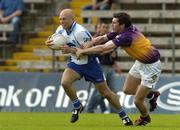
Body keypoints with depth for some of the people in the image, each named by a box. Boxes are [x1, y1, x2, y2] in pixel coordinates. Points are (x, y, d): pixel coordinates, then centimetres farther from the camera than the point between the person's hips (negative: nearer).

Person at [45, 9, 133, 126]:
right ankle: (77, 106, 3)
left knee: (105, 92, 1)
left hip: (89, 62, -6)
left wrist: (71, 50, -36)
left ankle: (124, 116, 17)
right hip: (75, 62, 6)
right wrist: (50, 43, -15)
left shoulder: (80, 32, -28)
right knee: (65, 82, -21)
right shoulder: (61, 30, -6)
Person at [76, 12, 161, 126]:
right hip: (140, 62, 9)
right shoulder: (122, 31, -6)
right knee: (127, 90, 16)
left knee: (138, 101, -3)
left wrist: (83, 51, -22)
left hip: (151, 66, -9)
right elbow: (102, 38, 2)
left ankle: (145, 118, 28)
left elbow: (103, 48, -30)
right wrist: (88, 44, -14)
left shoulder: (126, 36, -32)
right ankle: (151, 94, 38)